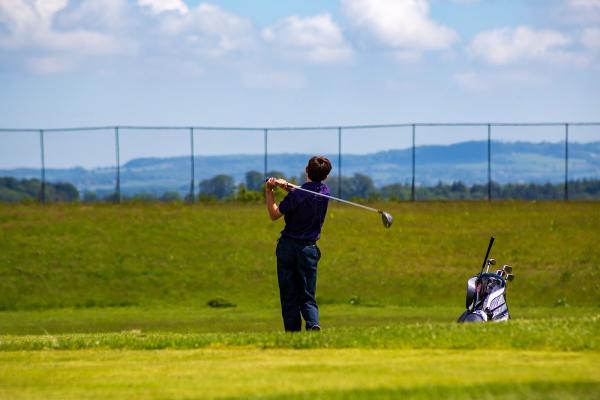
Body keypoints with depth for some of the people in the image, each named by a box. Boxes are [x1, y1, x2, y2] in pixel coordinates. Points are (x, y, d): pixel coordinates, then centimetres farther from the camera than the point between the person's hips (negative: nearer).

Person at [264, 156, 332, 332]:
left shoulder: (296, 195, -15)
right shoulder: (325, 192, 1)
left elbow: (274, 214, -4)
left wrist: (269, 191, 0)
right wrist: (287, 186, -1)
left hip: (287, 246, -3)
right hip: (309, 249, 3)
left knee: (289, 297, 5)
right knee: (308, 297, 5)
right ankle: (313, 324, -21)